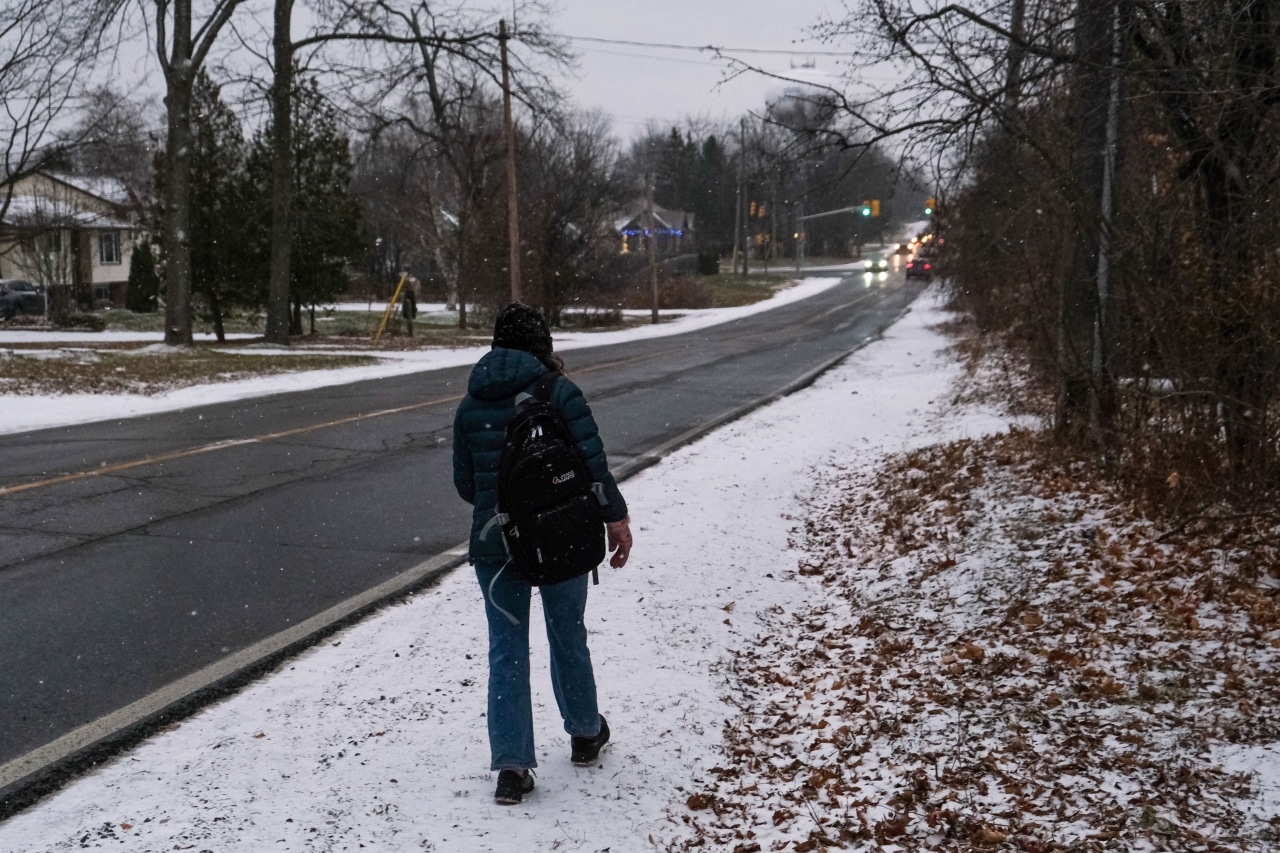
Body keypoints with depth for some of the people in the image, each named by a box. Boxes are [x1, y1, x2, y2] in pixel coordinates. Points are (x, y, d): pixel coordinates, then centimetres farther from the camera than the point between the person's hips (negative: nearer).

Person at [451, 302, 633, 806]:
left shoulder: (470, 405, 3)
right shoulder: (558, 391, -8)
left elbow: (464, 484, 8)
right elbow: (592, 459, -14)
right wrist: (615, 516, -5)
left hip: (494, 543, 2)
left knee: (506, 650, 7)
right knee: (568, 637, 17)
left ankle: (511, 765, 0)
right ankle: (585, 734, 35)